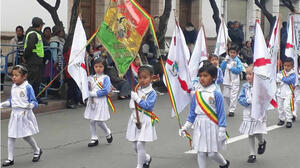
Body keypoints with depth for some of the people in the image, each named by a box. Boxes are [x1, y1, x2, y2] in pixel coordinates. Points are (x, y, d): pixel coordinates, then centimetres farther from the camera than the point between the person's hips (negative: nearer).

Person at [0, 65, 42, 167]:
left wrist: (31, 105, -32)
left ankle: (37, 151, 31)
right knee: (11, 136, 3)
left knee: (26, 136, 4)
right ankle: (10, 158, 11)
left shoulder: (28, 87, -13)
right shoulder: (13, 87, 7)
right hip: (15, 114, 6)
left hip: (25, 114, -6)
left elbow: (34, 101, -11)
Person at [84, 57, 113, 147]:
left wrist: (94, 93, -17)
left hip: (100, 101, -5)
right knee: (91, 121, 5)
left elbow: (106, 90, -15)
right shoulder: (91, 77, 9)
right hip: (91, 101, 5)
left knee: (99, 122, -3)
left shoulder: (105, 78, -5)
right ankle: (94, 139, 15)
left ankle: (108, 133, 23)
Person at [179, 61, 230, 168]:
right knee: (201, 153, 7)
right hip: (199, 127, 4)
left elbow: (221, 113, -9)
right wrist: (185, 127, 11)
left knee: (212, 153, 3)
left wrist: (222, 130, -12)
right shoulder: (196, 94, 3)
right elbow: (192, 112, 11)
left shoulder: (216, 94, -10)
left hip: (212, 126, -4)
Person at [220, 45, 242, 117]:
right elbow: (222, 67, 0)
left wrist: (231, 68, -16)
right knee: (226, 95, 11)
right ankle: (231, 107, 29)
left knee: (233, 96, -5)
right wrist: (225, 61, -12)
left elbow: (239, 70, -14)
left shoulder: (237, 61, -6)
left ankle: (232, 110, 0)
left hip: (234, 81, -5)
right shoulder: (227, 59, 6)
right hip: (226, 81, 5)